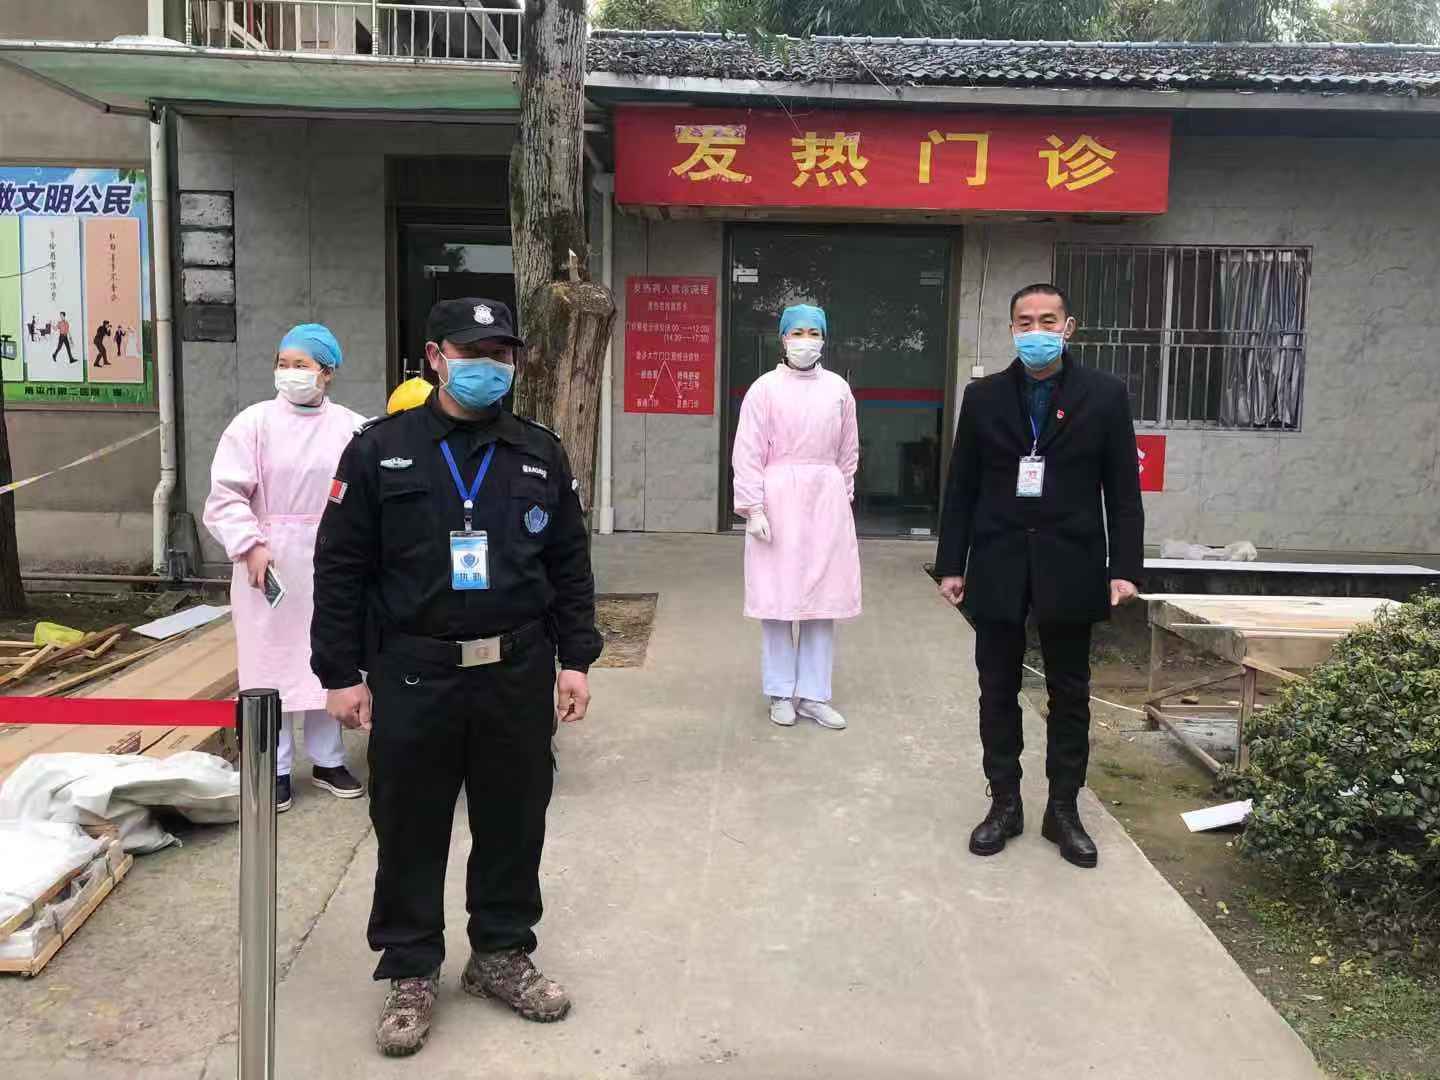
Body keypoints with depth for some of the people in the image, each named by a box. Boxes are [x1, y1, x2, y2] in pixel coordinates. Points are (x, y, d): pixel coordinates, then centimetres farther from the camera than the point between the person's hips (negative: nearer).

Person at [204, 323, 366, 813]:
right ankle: (276, 768, 18)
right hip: (269, 562, -1)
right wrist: (251, 545, -16)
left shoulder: (353, 428, 0)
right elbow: (226, 494, -5)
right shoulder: (254, 422, -3)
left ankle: (327, 759, 29)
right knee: (271, 662, 5)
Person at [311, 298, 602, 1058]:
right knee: (410, 829, 8)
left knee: (513, 822, 13)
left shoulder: (540, 454, 6)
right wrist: (340, 673, -4)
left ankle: (501, 954, 32)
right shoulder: (379, 451, -2)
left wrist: (575, 659, 4)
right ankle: (411, 971, 26)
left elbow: (570, 566, 9)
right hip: (413, 675, -2)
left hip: (517, 675, 3)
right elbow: (339, 569, -2)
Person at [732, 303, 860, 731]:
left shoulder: (838, 388, 7)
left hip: (826, 501, 3)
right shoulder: (766, 388, -3)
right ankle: (780, 693, 15)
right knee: (777, 597, 1)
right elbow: (748, 452, -6)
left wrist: (843, 498, 14)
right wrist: (753, 508, -11)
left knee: (823, 598, 5)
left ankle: (813, 694, 15)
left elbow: (848, 451, 14)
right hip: (778, 498, -3)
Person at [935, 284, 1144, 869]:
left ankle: (1063, 809, 21)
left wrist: (1125, 567, -7)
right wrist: (951, 564, 1)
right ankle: (1004, 803, 22)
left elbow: (1123, 488, 0)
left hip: (1069, 566, -1)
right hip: (997, 564, 1)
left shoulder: (1105, 395, -1)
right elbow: (961, 486, 4)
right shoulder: (984, 395, 3)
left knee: (1069, 693, 9)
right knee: (998, 690, 8)